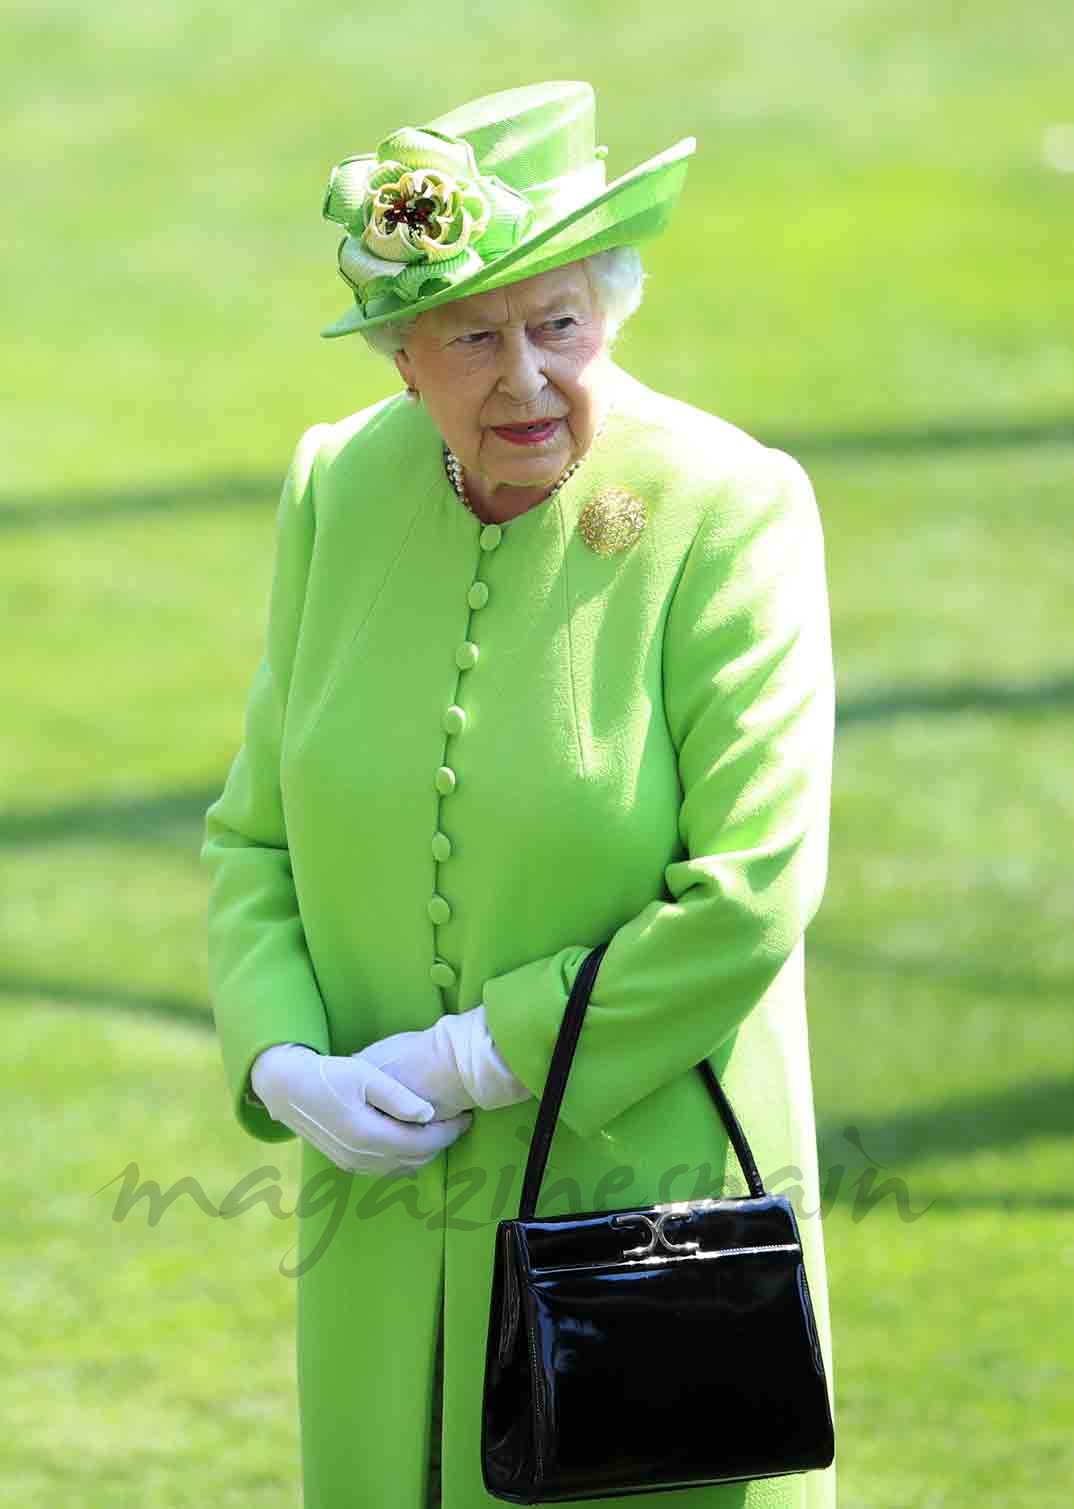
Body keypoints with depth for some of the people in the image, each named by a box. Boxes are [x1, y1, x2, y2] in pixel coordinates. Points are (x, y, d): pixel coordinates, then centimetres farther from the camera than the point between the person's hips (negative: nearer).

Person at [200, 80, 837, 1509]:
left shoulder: (728, 512, -13)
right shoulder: (340, 492, 1)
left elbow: (748, 898, -17)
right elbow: (255, 834, 9)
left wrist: (471, 1063, -16)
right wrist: (284, 1063, -9)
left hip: (641, 1207, -4)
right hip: (392, 1220, 4)